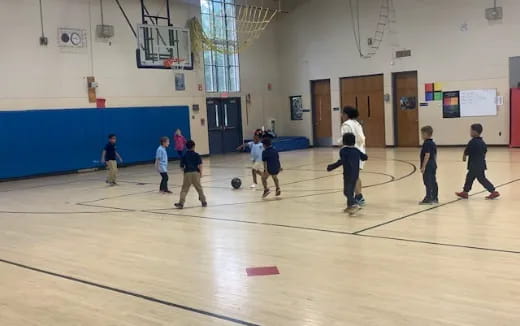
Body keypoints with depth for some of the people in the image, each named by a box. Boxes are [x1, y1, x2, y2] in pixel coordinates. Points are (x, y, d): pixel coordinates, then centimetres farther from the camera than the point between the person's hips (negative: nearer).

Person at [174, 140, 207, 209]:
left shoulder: (184, 156, 5)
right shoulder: (196, 155, 0)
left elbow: (182, 166, 5)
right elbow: (200, 165, -8)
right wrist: (201, 173, 1)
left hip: (187, 173, 0)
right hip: (196, 173, 0)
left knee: (184, 189, 1)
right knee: (199, 188, 13)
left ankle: (181, 203, -8)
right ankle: (203, 202, 20)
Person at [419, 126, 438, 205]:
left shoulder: (426, 144, -16)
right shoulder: (433, 143, 12)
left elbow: (427, 155, -22)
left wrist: (423, 166, -20)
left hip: (428, 166, -10)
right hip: (433, 165, 10)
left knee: (428, 182, -6)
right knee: (433, 182, 13)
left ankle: (428, 199, -3)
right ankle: (435, 198, 19)